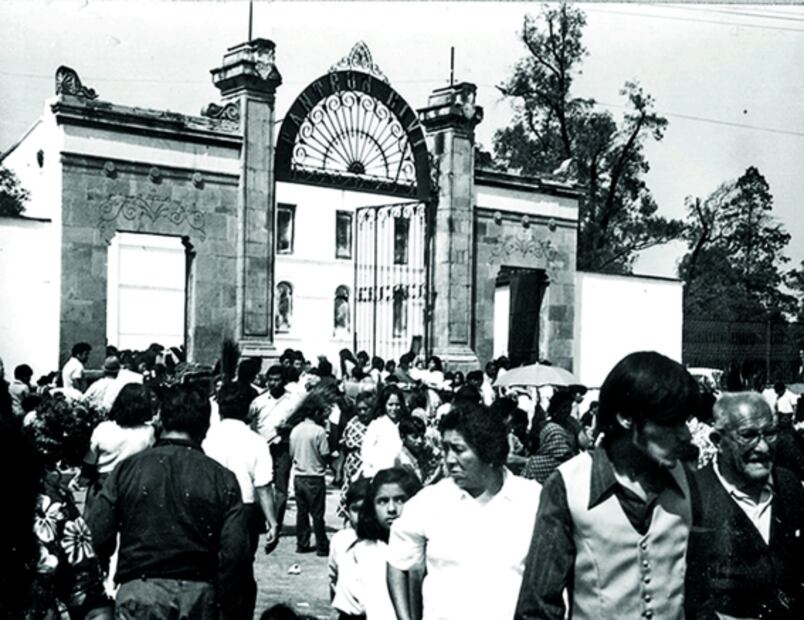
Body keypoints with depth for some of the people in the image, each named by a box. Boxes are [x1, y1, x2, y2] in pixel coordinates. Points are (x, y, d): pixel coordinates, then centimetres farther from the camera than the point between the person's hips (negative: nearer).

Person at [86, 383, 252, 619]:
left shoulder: (127, 470, -1)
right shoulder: (221, 478, -2)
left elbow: (96, 538, -3)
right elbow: (236, 555, -6)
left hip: (139, 591, -1)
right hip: (198, 594, 1)